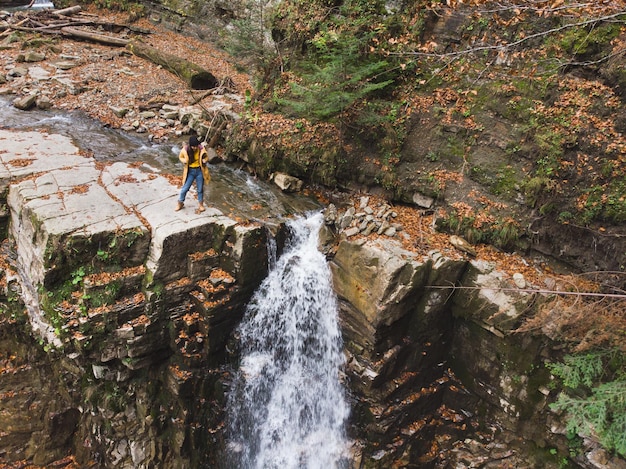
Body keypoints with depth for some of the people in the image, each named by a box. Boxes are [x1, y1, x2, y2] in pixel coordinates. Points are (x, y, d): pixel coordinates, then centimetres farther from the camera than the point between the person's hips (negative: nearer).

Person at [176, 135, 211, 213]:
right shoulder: (185, 150, -16)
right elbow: (180, 157, 4)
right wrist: (184, 161, -18)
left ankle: (200, 204, 32)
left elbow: (206, 157, 1)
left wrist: (204, 160, -21)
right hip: (190, 171, 0)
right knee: (185, 188, 4)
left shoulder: (201, 149, -15)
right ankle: (180, 203, 27)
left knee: (200, 189, 12)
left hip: (199, 171, 0)